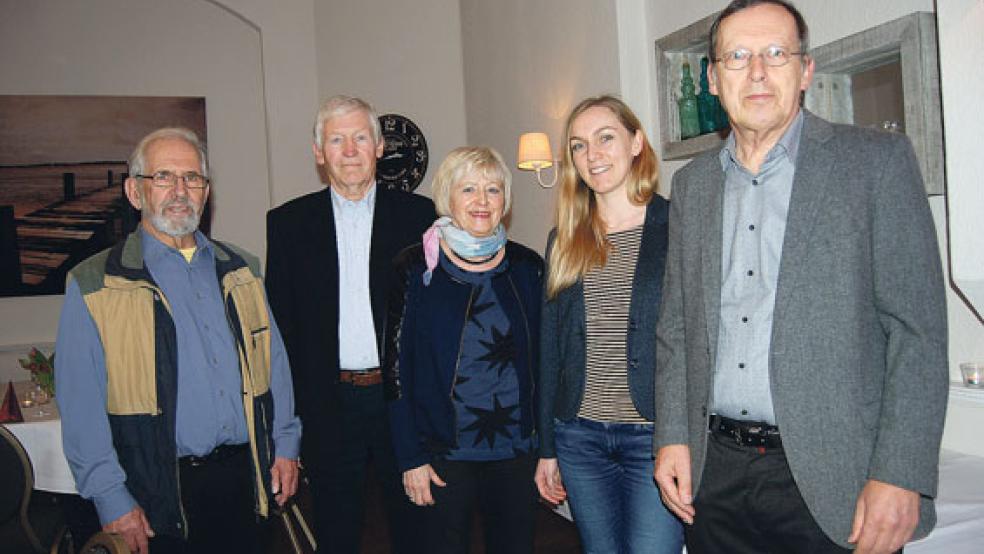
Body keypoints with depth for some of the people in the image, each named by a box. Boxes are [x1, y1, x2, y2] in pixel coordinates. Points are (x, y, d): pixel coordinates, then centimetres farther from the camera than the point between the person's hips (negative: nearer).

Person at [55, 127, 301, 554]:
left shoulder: (240, 270, 9)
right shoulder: (93, 285, -5)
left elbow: (273, 361, 13)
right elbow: (81, 405, -8)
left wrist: (285, 446, 7)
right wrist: (111, 499, -11)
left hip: (244, 475, 4)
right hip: (161, 494, -3)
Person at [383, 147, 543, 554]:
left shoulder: (527, 267, 2)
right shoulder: (416, 268, -6)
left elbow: (541, 359, 8)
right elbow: (397, 367, -5)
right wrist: (410, 458, -8)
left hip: (515, 448, 3)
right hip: (444, 452, -2)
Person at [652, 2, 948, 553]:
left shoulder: (877, 160, -3)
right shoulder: (693, 183, 9)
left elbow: (919, 328, -8)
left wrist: (899, 476, -14)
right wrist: (673, 436, 4)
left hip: (831, 480, -4)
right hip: (715, 474, 4)